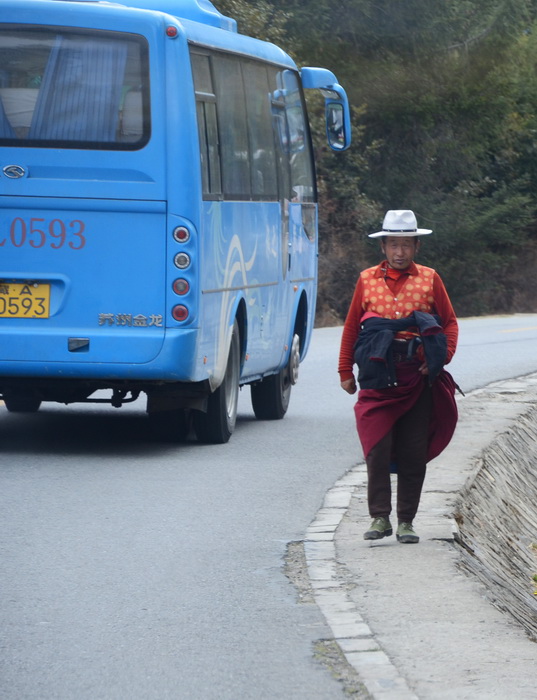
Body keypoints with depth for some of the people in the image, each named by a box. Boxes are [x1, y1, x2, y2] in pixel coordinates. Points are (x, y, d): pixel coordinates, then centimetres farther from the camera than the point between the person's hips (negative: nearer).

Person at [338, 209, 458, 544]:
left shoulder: (430, 279, 6)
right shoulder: (367, 280, 8)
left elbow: (450, 322, 11)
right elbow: (351, 327, 14)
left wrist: (441, 359, -5)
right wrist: (346, 371, 11)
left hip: (418, 378, 0)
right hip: (378, 378, 0)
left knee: (414, 453, 3)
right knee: (377, 448, -10)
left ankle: (407, 521, 11)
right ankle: (380, 518, -5)